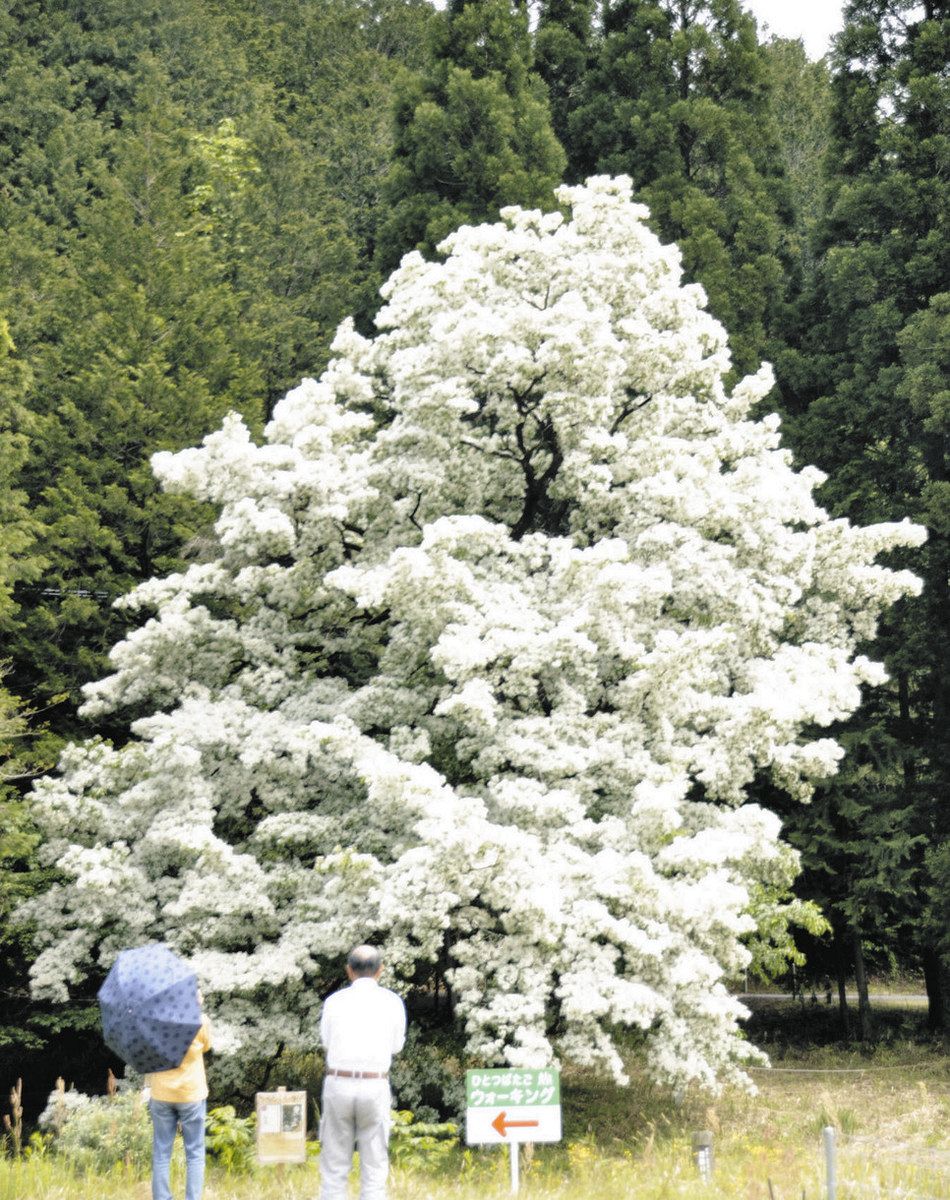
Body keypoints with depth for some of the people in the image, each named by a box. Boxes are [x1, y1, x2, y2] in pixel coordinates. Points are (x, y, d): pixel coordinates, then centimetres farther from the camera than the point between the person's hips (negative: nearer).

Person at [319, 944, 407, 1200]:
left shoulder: (334, 1001, 0)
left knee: (334, 1168, 9)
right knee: (374, 1169, 7)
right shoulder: (393, 1003, 0)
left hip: (338, 1086, 0)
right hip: (375, 1089, 0)